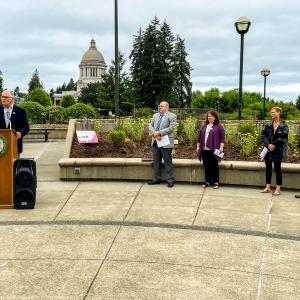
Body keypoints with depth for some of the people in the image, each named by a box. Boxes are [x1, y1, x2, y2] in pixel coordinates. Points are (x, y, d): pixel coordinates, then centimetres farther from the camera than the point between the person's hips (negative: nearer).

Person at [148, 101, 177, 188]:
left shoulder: (172, 116, -2)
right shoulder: (155, 115, 17)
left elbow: (171, 128, -13)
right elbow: (150, 126, 9)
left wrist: (159, 133, -18)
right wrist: (154, 134, -10)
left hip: (165, 142, -6)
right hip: (155, 141, 6)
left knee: (168, 162, -1)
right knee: (156, 162, 12)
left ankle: (170, 180, 4)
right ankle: (156, 179, 21)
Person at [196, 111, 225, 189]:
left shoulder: (219, 127, 2)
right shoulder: (204, 126, 16)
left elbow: (222, 138, -3)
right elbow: (199, 137, 18)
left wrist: (221, 147, -12)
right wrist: (198, 146, 13)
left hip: (214, 150, -4)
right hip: (204, 150, 4)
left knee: (214, 166, 0)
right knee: (206, 166, 7)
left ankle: (215, 182, 7)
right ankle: (207, 181, 16)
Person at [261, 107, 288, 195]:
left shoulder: (283, 125, -4)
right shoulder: (268, 124, 6)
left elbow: (283, 138, -10)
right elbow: (263, 135, 1)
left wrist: (274, 145, -16)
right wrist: (268, 144, -14)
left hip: (278, 150, -4)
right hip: (268, 149, 4)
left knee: (277, 168, 1)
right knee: (268, 168, 9)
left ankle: (278, 188, 8)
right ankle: (268, 187, 17)